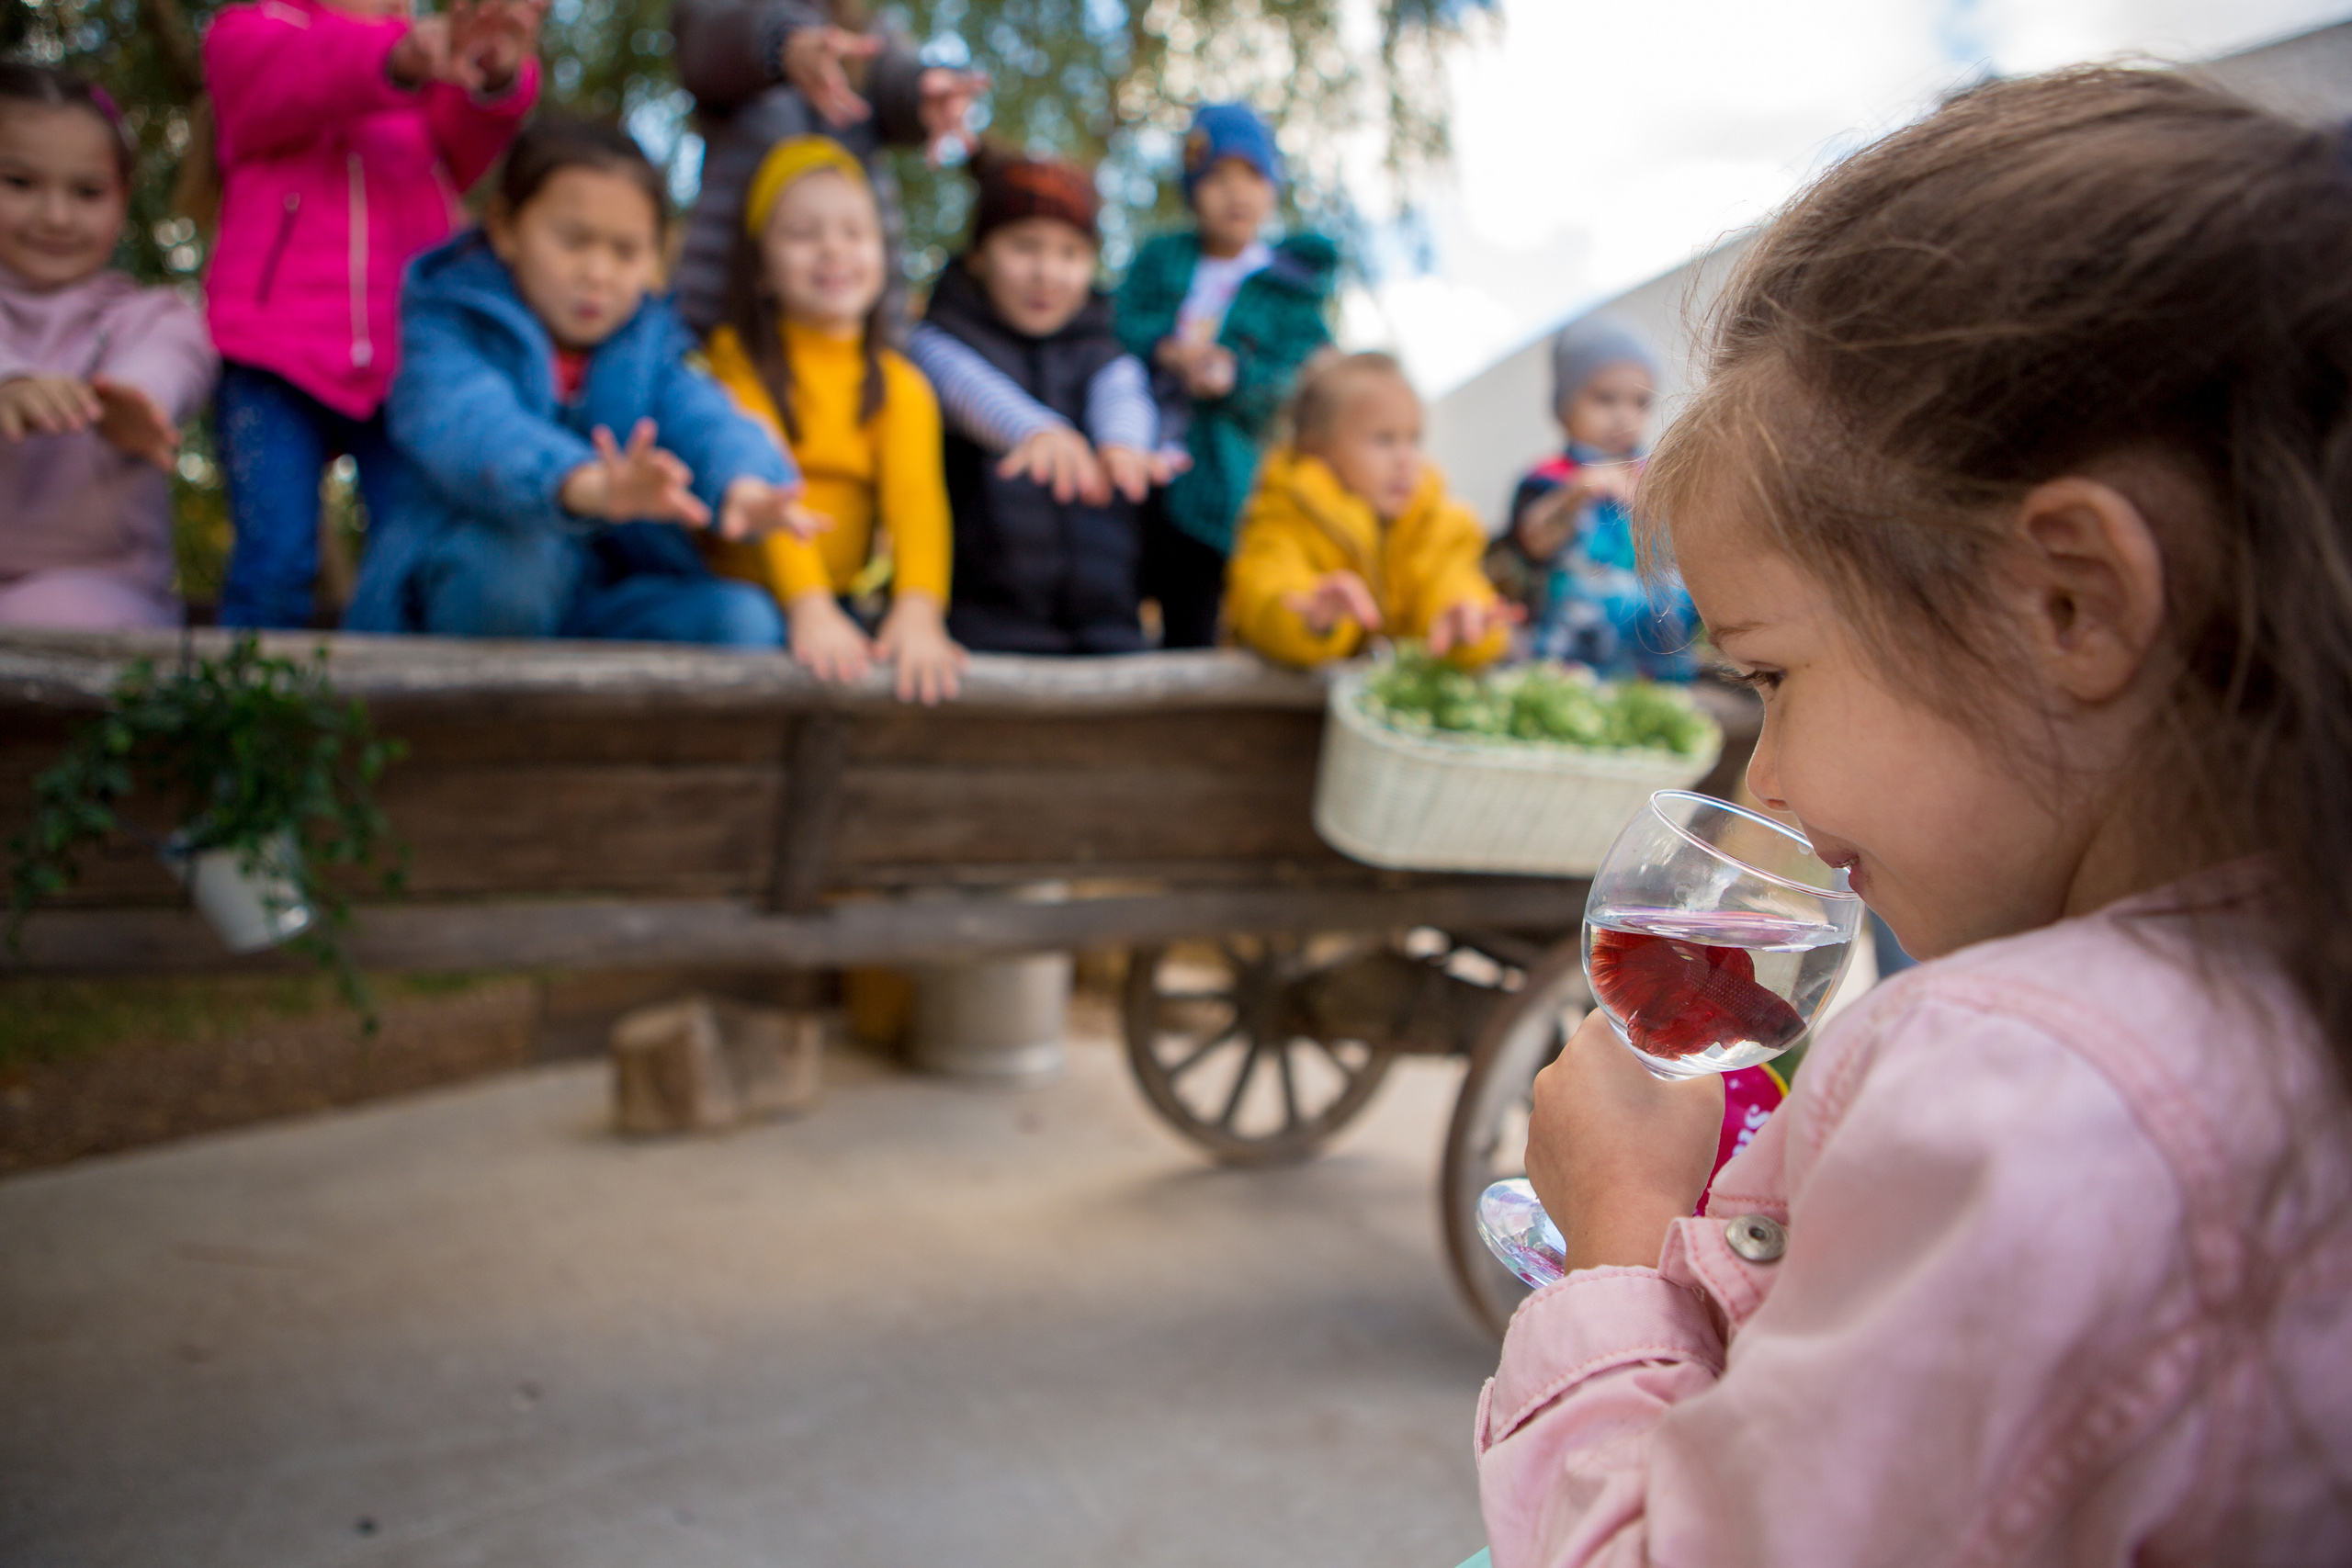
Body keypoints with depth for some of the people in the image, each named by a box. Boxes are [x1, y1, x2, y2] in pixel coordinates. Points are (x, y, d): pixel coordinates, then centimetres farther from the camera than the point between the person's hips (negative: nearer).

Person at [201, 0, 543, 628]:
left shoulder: (440, 56, 20)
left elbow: (470, 138, -5)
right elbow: (294, 78, -13)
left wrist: (501, 72, -31)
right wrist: (401, 57, -36)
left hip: (410, 362, 2)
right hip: (278, 360, -2)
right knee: (276, 560, -10)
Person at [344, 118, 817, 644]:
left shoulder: (649, 344, 10)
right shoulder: (448, 326, -5)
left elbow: (706, 420, -11)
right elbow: (469, 427, -28)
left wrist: (744, 485, -38)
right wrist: (586, 485, -51)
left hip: (595, 613, 4)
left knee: (744, 620, -21)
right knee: (513, 548, -37)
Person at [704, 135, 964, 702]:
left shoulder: (899, 385, 10)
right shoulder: (737, 358, 3)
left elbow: (916, 496, -8)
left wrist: (918, 612, -29)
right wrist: (809, 607, -29)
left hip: (849, 598, 3)